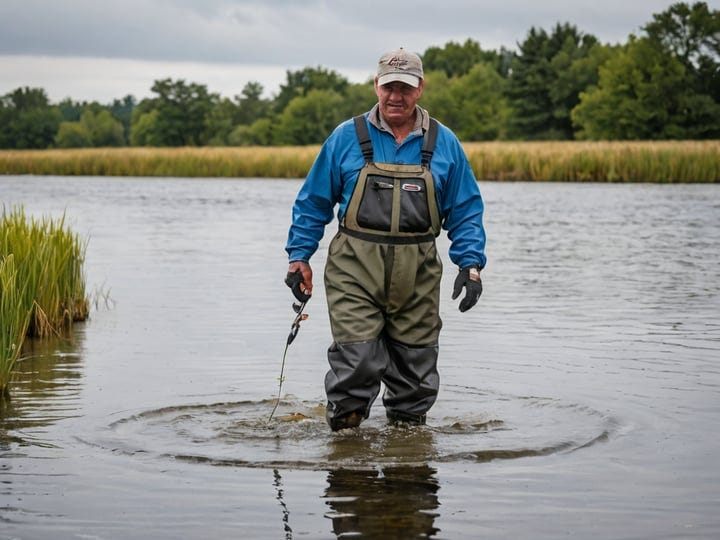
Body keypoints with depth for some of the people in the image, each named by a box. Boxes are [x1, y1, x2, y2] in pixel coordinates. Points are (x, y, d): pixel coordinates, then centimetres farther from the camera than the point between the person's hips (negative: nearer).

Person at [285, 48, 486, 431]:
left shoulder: (443, 144, 7)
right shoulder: (347, 138, 4)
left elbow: (466, 211, 10)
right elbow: (313, 202, 9)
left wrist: (470, 264, -2)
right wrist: (299, 257, 3)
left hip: (417, 276, 2)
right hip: (355, 269, -2)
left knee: (416, 368, 8)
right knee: (356, 361, -12)